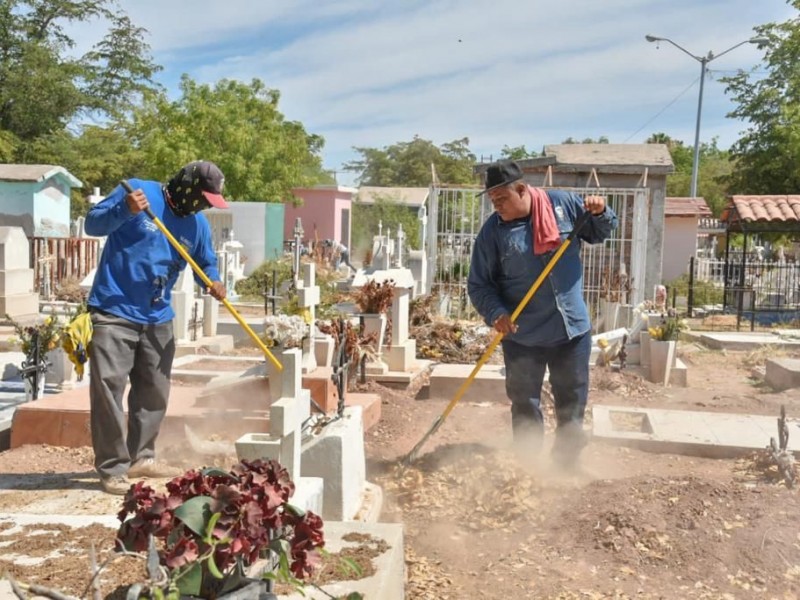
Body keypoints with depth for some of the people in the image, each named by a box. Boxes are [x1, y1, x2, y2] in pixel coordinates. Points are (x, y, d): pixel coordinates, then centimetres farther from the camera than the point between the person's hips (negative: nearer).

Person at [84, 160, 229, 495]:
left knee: (154, 392, 13)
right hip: (114, 312, -6)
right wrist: (124, 210, -31)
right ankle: (112, 468, 1)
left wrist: (214, 283, -7)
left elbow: (206, 263, 15)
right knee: (108, 388, -7)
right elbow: (93, 224, -12)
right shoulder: (138, 191, -9)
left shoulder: (197, 225, 7)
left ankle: (141, 457, 27)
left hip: (158, 319, 6)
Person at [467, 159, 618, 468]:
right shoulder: (492, 231, -9)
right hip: (522, 337, -2)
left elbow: (599, 233, 11)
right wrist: (496, 313, -23)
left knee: (572, 403, 15)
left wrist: (600, 213, -11)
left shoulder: (563, 203, -4)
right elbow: (478, 284, -6)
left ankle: (567, 465, 33)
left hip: (573, 329, 2)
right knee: (525, 408, 9)